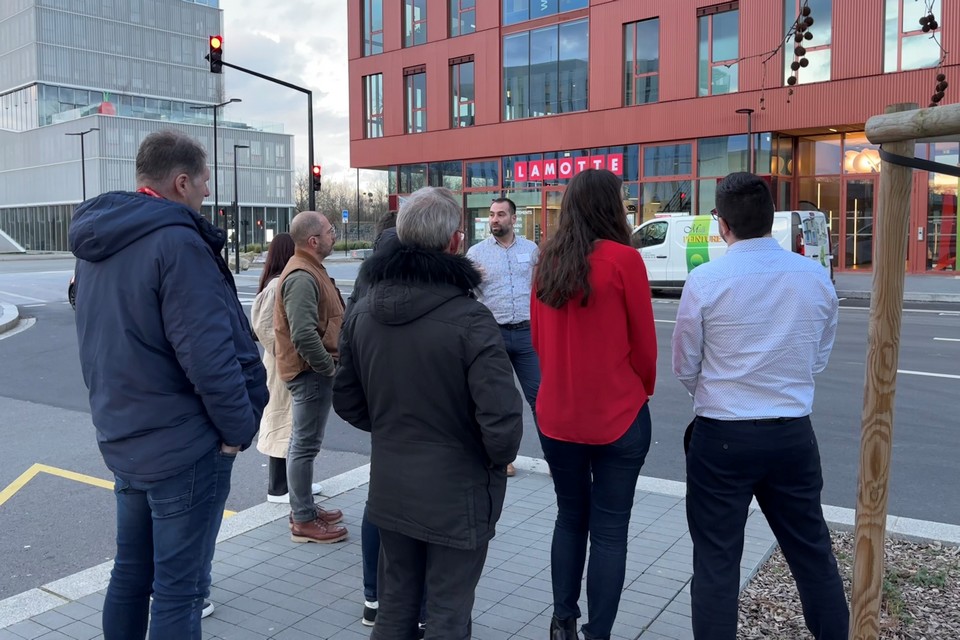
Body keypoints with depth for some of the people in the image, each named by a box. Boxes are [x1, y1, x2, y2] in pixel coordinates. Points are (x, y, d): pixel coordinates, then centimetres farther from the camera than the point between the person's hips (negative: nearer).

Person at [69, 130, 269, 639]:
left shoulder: (96, 243, 8)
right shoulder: (176, 241, -20)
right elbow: (208, 353, -25)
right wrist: (240, 427, -13)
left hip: (122, 439, 9)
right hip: (184, 446, -8)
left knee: (130, 570, 21)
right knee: (177, 588, 4)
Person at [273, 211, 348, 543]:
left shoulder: (308, 269, 13)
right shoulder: (302, 277, -22)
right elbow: (304, 335, -30)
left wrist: (329, 363, 15)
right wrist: (328, 366, -19)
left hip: (312, 370, 11)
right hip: (311, 372, -11)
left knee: (304, 442, 19)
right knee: (305, 444, -1)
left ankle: (305, 507, 33)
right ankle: (303, 521, 9)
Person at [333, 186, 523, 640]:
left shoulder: (363, 312, -2)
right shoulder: (469, 320, -23)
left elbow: (347, 401, 6)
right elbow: (502, 423, -25)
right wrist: (499, 459, -5)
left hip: (388, 491, 6)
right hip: (456, 497, -5)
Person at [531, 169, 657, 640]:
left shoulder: (547, 261, 1)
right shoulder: (623, 259, -13)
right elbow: (644, 342, -5)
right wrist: (643, 390, 12)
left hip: (556, 415, 5)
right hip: (618, 416, -5)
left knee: (570, 518, 20)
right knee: (609, 529, 7)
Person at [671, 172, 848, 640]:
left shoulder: (705, 281, -13)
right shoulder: (816, 277, -2)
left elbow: (684, 369, -3)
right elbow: (819, 359, 10)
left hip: (722, 436, -4)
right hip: (793, 434, 4)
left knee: (716, 559, 8)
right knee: (812, 551, 20)